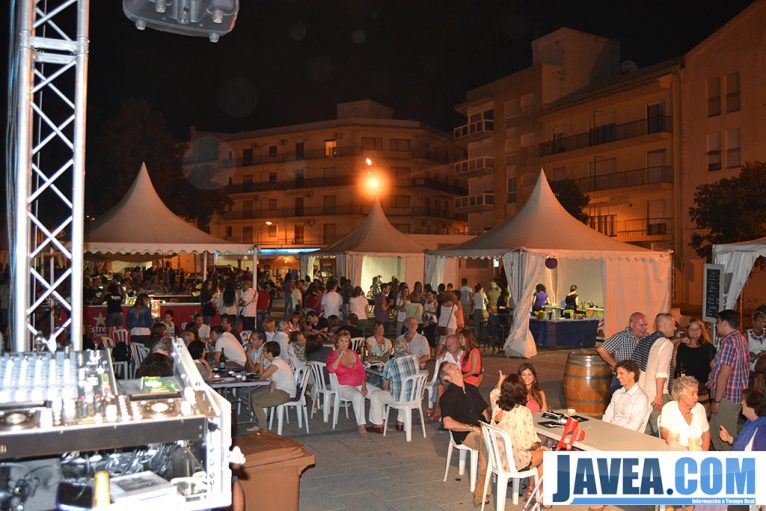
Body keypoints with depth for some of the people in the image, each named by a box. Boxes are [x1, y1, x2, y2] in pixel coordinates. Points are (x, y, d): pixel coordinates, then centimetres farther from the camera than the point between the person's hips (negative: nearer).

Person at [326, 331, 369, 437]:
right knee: (358, 396, -35)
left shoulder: (354, 354, 11)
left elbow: (361, 370, 9)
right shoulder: (332, 356, -1)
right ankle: (361, 425, -27)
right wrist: (340, 356, -21)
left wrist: (364, 386, -3)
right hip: (344, 386, -5)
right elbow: (330, 369, -21)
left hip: (359, 384, 5)